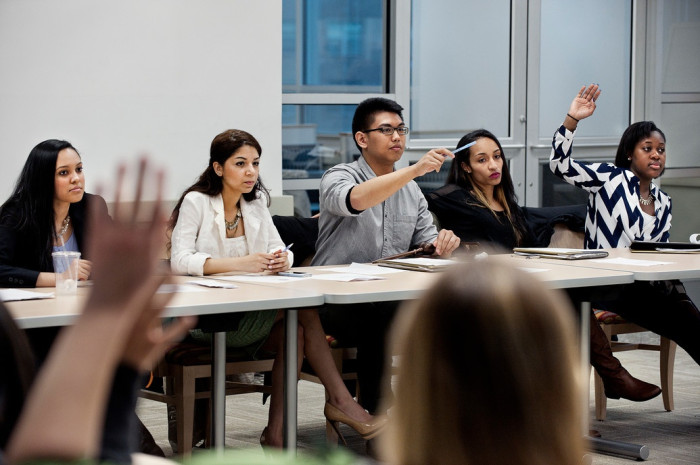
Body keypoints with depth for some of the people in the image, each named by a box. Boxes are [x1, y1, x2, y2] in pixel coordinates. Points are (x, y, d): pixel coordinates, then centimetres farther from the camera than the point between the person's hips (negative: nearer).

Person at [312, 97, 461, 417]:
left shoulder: (411, 191, 18)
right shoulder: (338, 178, -2)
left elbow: (426, 241, 15)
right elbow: (356, 199, -27)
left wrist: (441, 244, -11)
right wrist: (415, 170, -34)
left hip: (393, 298, 5)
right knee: (380, 315, -36)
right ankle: (377, 412, -25)